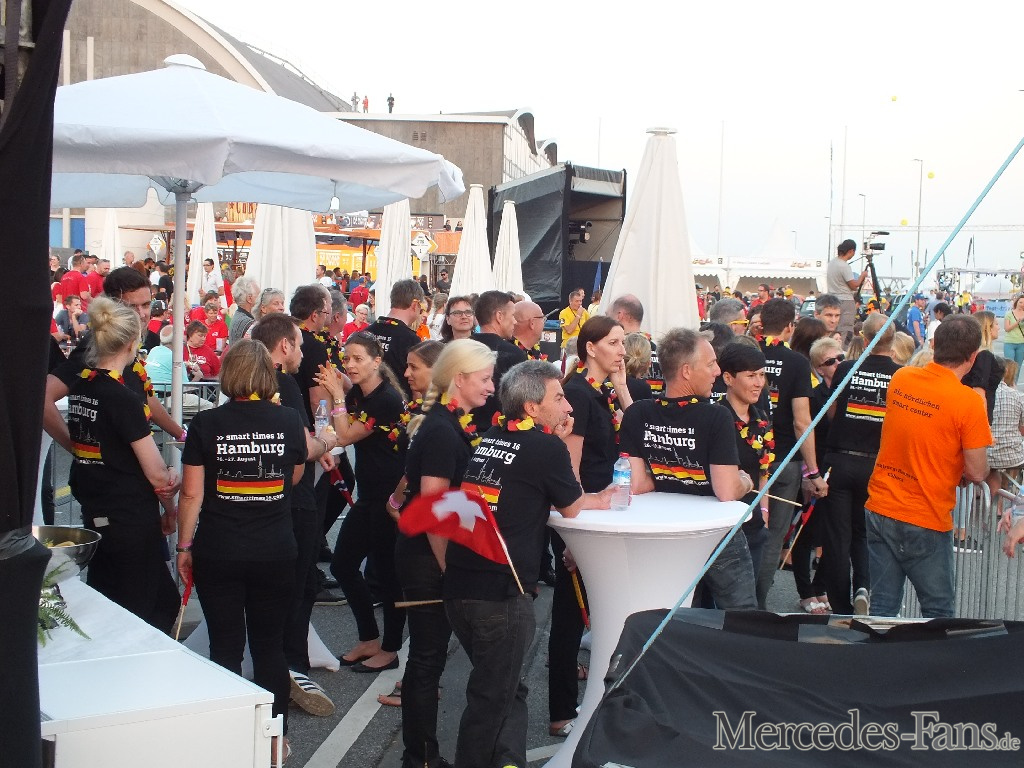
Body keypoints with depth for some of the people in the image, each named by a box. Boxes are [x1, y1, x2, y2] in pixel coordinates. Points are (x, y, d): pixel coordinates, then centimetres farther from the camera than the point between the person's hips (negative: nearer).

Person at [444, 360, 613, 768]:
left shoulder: (489, 440, 14)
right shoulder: (547, 447, -7)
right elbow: (571, 508, 6)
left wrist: (593, 500, 23)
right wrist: (559, 444, 16)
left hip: (458, 584, 7)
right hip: (500, 590, -7)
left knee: (507, 689, 21)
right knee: (491, 698, 7)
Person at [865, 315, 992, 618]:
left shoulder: (900, 379, 0)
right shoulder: (969, 403, -16)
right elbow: (977, 473, -10)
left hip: (879, 510, 5)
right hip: (926, 523, -5)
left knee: (882, 609, 11)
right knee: (938, 615, 11)